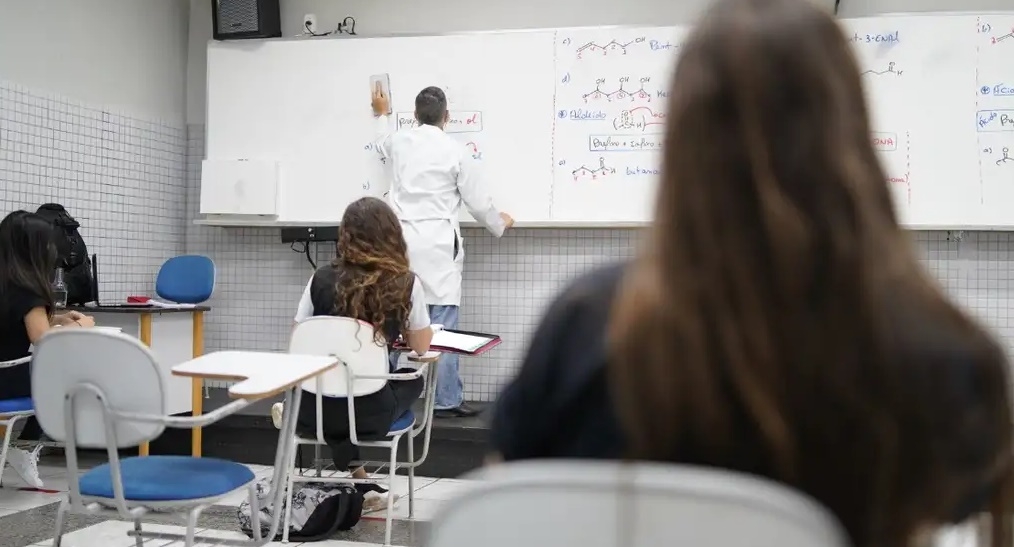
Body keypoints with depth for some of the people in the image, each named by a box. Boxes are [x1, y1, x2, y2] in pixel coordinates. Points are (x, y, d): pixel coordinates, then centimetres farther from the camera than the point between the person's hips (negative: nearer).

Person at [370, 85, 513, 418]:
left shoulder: (399, 143, 9)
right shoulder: (456, 152, -2)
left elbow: (383, 144, 36)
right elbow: (479, 203, 4)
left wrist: (381, 115, 56)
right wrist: (500, 225, 24)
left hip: (401, 241, 5)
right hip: (437, 245, -4)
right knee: (443, 324, -2)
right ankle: (446, 401, 1)